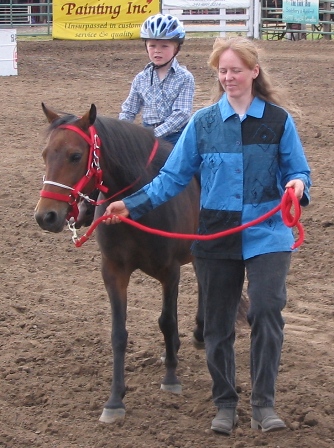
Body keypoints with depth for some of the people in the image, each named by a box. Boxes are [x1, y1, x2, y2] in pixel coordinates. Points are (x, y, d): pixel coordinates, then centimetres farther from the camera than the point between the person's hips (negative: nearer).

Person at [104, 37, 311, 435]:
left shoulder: (278, 120, -1)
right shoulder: (203, 123, 4)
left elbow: (298, 170, 2)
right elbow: (173, 177, 5)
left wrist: (297, 185, -22)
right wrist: (132, 204, -4)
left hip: (266, 235, -2)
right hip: (216, 236, 2)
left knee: (266, 312, -13)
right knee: (218, 324, 9)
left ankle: (264, 404, -1)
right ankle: (225, 404, 23)